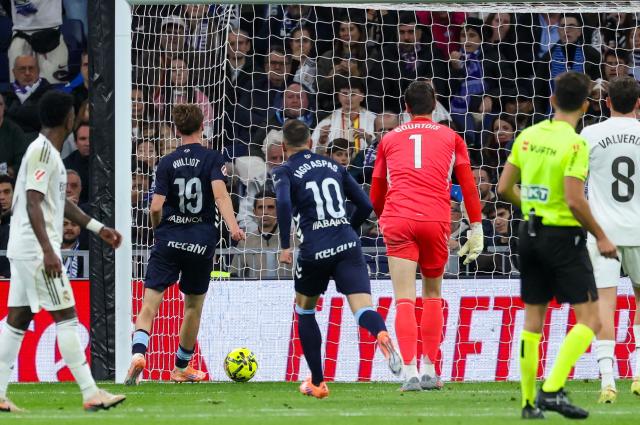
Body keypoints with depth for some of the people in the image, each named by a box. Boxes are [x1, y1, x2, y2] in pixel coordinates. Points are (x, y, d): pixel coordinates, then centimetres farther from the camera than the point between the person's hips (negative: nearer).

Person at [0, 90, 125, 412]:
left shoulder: (48, 151, 17)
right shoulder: (42, 152, -15)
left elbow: (60, 202, 27)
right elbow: (33, 203, -22)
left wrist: (98, 228, 28)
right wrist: (48, 251, -26)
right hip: (36, 250, -10)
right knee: (66, 316, -8)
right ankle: (90, 394, -9)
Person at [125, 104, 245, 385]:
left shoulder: (167, 163, 3)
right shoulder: (212, 159, -1)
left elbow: (156, 207, -2)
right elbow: (220, 195, -17)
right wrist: (233, 226, -27)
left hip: (169, 239, 0)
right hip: (201, 242, 0)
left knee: (150, 302, -4)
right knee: (193, 306, 16)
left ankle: (138, 352, -30)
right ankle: (181, 367, 27)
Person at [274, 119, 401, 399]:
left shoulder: (285, 171, 5)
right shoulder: (333, 166, 19)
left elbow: (284, 203, -16)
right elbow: (365, 206, 19)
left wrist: (285, 247, -10)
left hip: (315, 250, -2)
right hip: (348, 246, 2)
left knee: (304, 311, 22)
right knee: (363, 309, -11)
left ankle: (317, 383, 24)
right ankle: (382, 334, -48)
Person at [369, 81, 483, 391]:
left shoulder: (389, 139, 18)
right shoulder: (450, 138, 15)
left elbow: (376, 194, 24)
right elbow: (468, 186, 9)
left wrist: (383, 221, 42)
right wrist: (476, 230, 10)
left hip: (397, 220, 0)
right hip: (436, 220, 0)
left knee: (404, 300, -4)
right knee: (432, 294, 17)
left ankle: (409, 372, -17)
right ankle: (429, 371, 14)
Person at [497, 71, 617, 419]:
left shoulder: (528, 136, 4)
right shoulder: (575, 144, -15)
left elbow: (504, 188, 8)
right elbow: (575, 200, -20)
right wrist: (601, 237, -9)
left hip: (530, 234, 7)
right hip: (563, 235, -7)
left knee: (533, 320, 13)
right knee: (589, 319, -2)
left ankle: (529, 401, 14)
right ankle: (552, 390, -15)